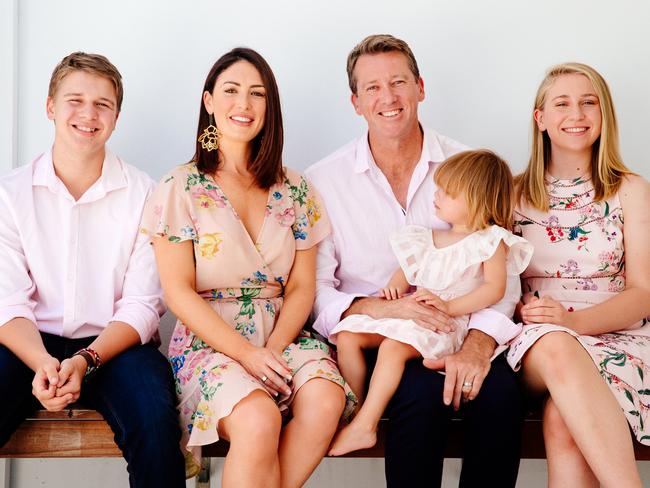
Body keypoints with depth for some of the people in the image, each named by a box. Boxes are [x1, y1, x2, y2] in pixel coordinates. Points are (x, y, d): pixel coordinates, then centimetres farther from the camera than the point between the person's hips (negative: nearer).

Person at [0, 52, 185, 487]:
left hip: (115, 344, -1)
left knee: (155, 421, -30)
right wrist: (43, 363, -22)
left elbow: (142, 306, -4)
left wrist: (85, 361, -20)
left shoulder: (144, 195, 0)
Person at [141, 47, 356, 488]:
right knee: (258, 419, -33)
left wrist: (273, 348, -12)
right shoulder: (181, 188, 1)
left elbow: (301, 288, 7)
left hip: (282, 338, 3)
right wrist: (246, 353, -16)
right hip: (210, 342, -3)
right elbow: (179, 292, -5)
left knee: (326, 400, -29)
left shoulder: (294, 189, 10)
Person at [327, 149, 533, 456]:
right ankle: (357, 408, -8)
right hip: (410, 314, 8)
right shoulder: (428, 238, 22)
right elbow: (408, 269, 24)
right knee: (348, 336, -11)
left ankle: (364, 427, -30)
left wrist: (448, 306, -18)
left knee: (392, 347, -34)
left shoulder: (490, 241, 1)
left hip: (447, 323, -8)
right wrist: (394, 288, -1)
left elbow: (495, 288, -9)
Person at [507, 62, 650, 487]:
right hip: (534, 346, 1)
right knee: (556, 346, -38)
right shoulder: (515, 192, 12)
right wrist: (528, 311, -13)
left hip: (616, 337, -1)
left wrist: (574, 320, -18)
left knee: (563, 421, -35)